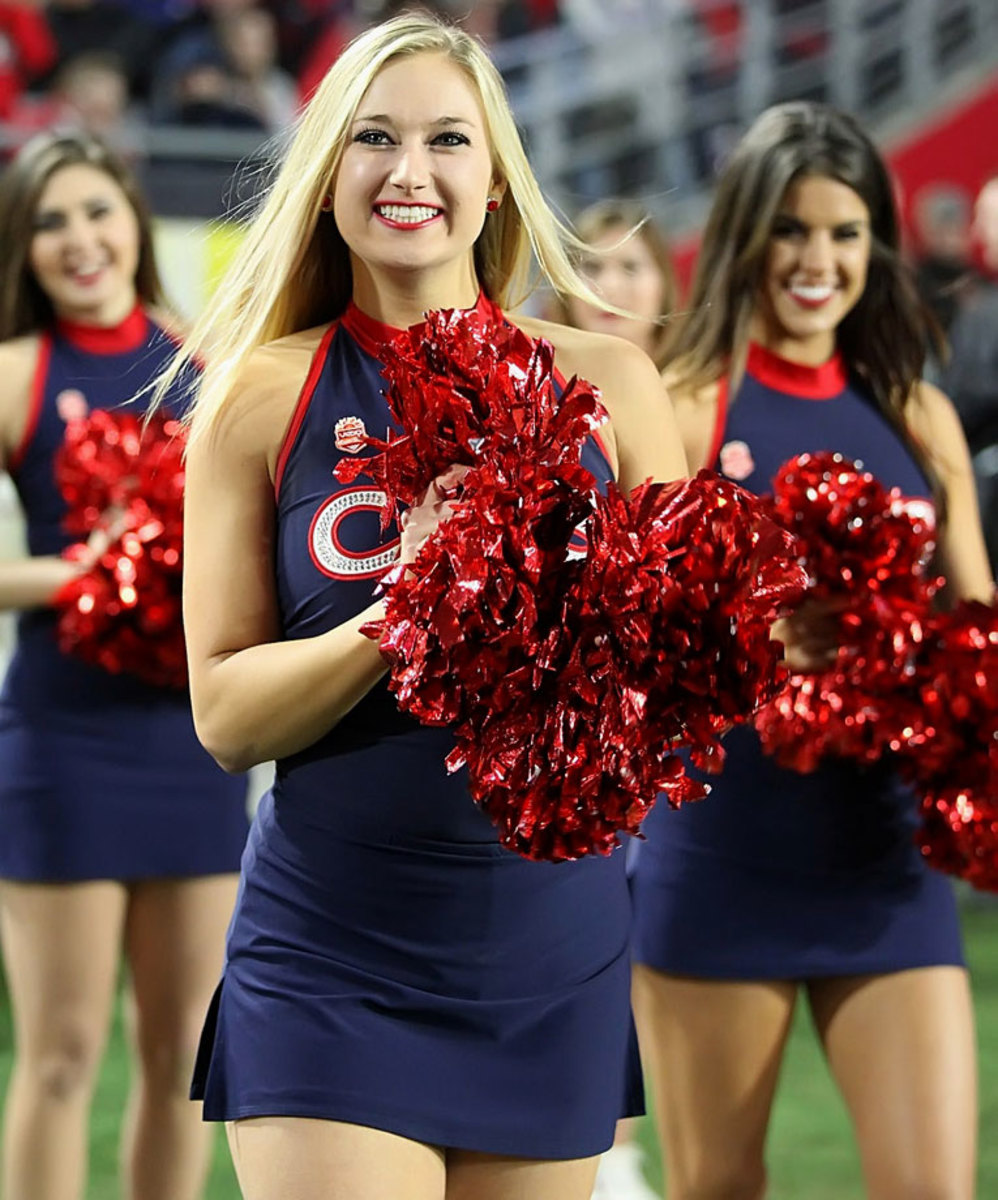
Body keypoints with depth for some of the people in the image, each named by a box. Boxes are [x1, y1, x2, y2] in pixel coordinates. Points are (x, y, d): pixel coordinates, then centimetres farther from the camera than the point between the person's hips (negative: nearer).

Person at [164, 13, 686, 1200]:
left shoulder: (603, 382, 4)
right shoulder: (261, 396, 0)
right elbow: (225, 713, -3)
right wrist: (399, 617, -19)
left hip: (553, 954, 2)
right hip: (329, 957, -2)